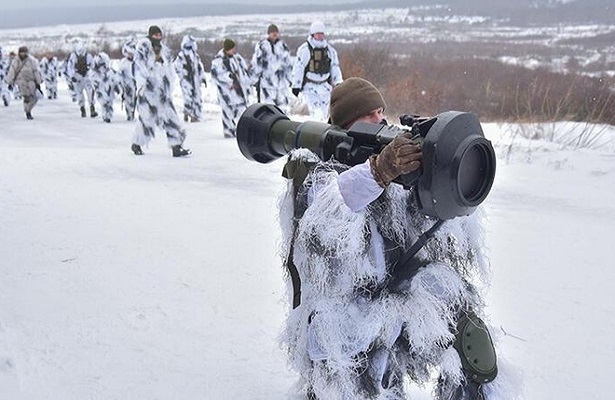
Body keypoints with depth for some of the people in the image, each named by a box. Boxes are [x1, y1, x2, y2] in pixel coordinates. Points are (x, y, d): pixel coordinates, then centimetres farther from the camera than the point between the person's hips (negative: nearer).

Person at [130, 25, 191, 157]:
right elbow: (139, 66, -9)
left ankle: (176, 147, -2)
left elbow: (169, 71, 20)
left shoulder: (165, 50, 15)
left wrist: (169, 89, 16)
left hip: (162, 89, 5)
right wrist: (141, 84, -18)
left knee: (170, 116, -2)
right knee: (147, 116, -6)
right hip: (148, 88, -5)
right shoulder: (143, 47, -3)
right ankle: (136, 144, 15)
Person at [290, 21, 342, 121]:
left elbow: (335, 68, 15)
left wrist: (338, 83, 6)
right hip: (309, 86, -5)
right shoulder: (304, 49, -6)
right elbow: (298, 68, -5)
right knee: (316, 112, -18)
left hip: (324, 86, 5)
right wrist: (296, 85, -7)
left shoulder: (330, 50, 9)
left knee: (324, 113, 7)